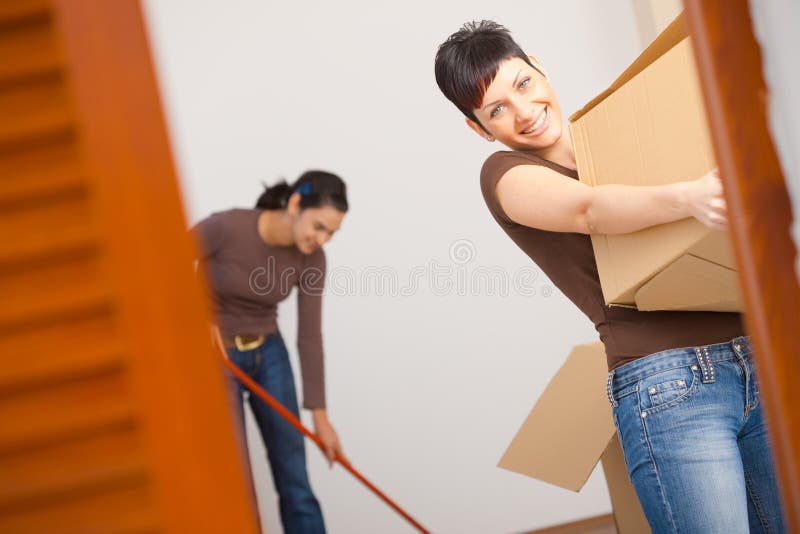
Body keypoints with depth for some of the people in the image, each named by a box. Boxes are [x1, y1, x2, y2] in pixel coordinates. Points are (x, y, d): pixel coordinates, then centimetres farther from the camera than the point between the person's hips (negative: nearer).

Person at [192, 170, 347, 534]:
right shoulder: (226, 227, -26)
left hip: (268, 354, 4)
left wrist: (319, 414, -8)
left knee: (294, 473, 6)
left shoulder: (311, 258, -12)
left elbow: (310, 336, -9)